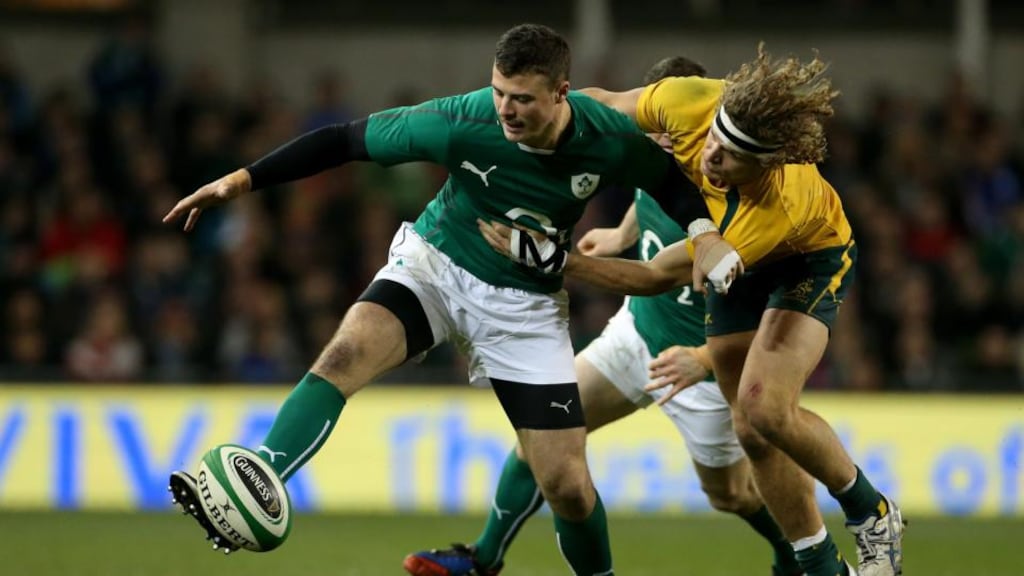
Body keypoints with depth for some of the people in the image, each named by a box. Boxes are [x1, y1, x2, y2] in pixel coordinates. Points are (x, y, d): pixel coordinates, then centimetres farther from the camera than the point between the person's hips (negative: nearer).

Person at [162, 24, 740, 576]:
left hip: (527, 302, 1)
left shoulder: (612, 140, -20)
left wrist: (705, 233, -16)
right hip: (435, 265, -1)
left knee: (568, 486, -4)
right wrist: (244, 179, -19)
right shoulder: (460, 123, -24)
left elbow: (670, 177, 3)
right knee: (346, 352, -32)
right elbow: (347, 140, -15)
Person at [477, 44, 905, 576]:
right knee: (750, 429, 1)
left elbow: (656, 277, -35)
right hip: (739, 273, 5)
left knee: (765, 408, -23)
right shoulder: (691, 103, -35)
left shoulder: (780, 209, -44)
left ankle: (871, 515, 2)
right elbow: (604, 104, -11)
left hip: (809, 258, -5)